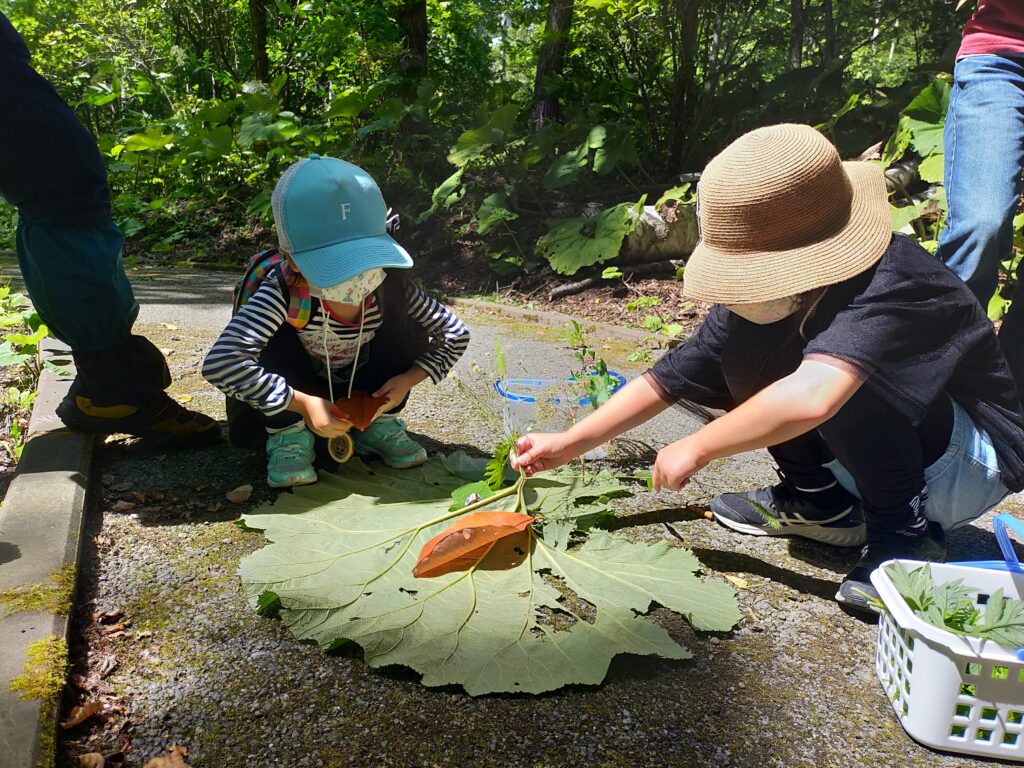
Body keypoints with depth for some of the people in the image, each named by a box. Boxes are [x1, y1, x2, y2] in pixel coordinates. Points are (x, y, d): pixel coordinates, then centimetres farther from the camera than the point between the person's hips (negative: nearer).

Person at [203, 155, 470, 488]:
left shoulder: (389, 285, -26)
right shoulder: (283, 294, -37)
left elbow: (456, 334, -14)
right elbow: (220, 363, -48)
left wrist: (409, 378, -26)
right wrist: (303, 404, -46)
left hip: (363, 392, 3)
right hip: (299, 392, -3)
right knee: (272, 331, -32)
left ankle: (379, 426, -2)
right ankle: (289, 436, -12)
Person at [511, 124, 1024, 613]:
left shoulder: (887, 286, -34)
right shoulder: (774, 293, -12)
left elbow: (810, 397, -51)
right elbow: (672, 377, -8)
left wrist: (697, 448, -35)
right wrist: (569, 443, -10)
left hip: (972, 464, -7)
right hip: (877, 452, 7)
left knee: (841, 369, -35)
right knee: (741, 341, -11)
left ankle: (905, 531, -14)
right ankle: (817, 502, 4)